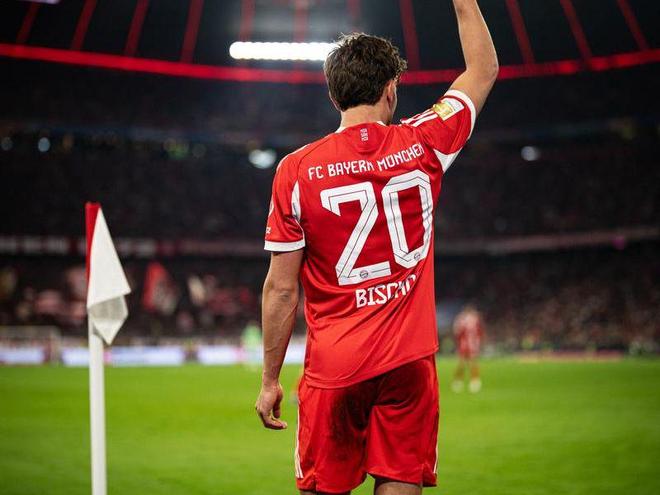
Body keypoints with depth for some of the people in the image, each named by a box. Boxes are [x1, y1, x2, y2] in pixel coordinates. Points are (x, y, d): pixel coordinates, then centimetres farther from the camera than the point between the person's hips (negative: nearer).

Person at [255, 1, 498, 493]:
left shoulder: (297, 170, -5)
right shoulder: (423, 145, -2)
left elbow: (281, 288, -3)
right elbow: (484, 70, 16)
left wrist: (270, 380, 5)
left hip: (333, 367, 0)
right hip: (409, 361, 1)